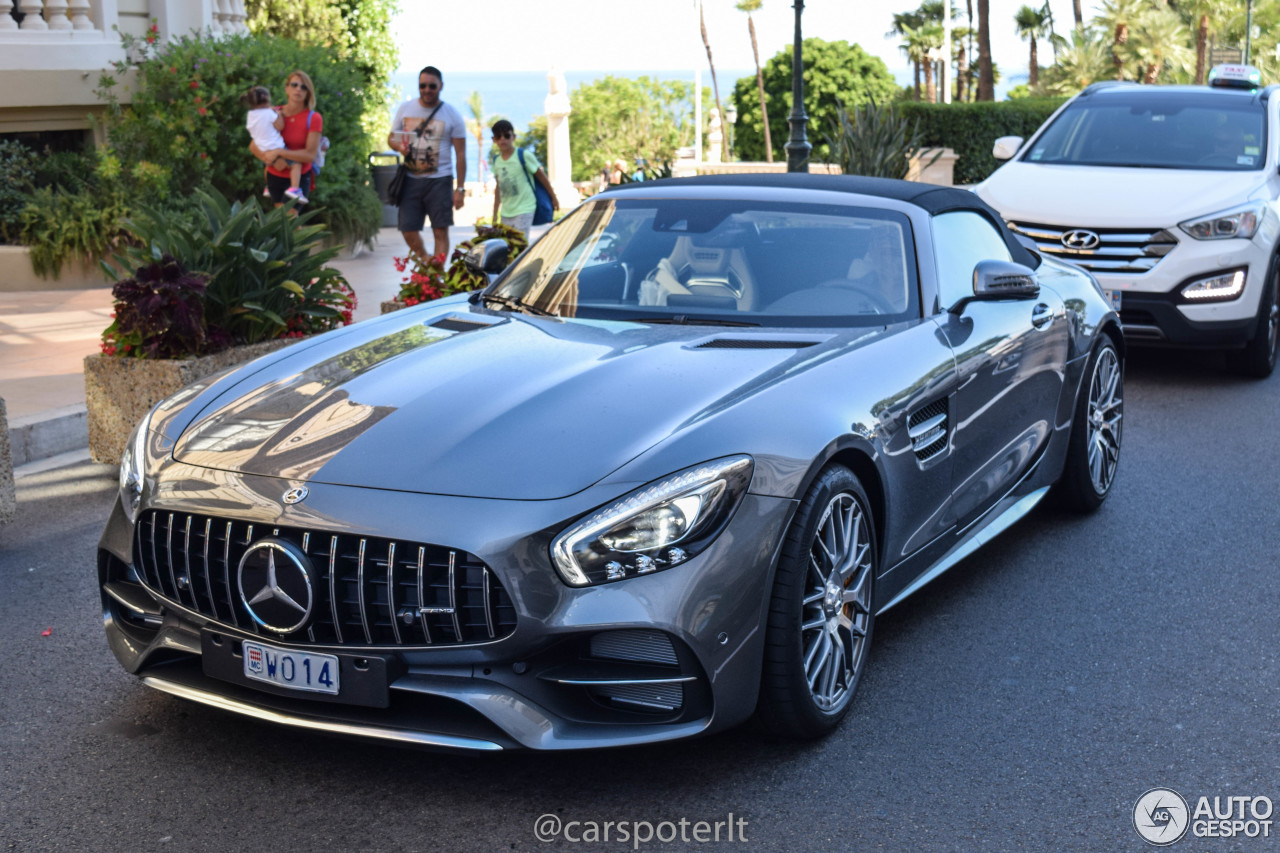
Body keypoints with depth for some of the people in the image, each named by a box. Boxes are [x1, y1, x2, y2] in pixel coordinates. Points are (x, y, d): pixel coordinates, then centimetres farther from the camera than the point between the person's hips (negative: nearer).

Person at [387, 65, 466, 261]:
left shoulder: (452, 116, 0)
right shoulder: (405, 109, 8)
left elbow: (460, 154, -1)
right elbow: (391, 137, 17)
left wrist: (460, 188, -7)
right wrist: (399, 146, -9)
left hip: (439, 180, -3)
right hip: (411, 179, 3)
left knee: (440, 231, -6)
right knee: (408, 230, 2)